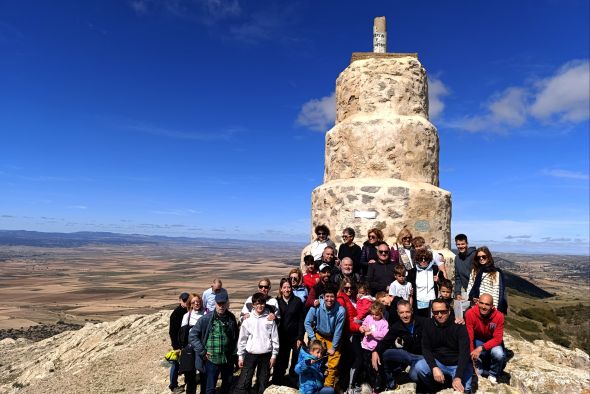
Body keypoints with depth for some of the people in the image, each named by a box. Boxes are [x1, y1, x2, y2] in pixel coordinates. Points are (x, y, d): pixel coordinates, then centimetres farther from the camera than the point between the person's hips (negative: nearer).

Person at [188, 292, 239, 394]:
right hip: (211, 360, -3)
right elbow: (192, 336, -9)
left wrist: (233, 351, 6)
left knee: (227, 384, 21)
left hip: (227, 360, 3)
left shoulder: (231, 318, -4)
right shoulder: (206, 319, -13)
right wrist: (202, 352, -12)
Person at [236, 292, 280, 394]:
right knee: (243, 382, -2)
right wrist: (240, 356, 2)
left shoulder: (270, 319, -3)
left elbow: (275, 338, 0)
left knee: (263, 382, 11)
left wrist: (274, 355, -1)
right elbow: (242, 339, 2)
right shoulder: (248, 320, -3)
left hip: (266, 355, 0)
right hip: (250, 355, 0)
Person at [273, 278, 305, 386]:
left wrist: (300, 337, -7)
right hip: (281, 337, 1)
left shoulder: (297, 301, -3)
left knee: (296, 360, 2)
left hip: (295, 337, -1)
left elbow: (301, 320, -3)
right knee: (280, 361, 6)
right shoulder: (277, 301, 1)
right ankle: (276, 384, 19)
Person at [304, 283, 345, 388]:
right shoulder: (316, 306, -27)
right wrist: (313, 338, -13)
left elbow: (338, 331, -17)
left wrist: (333, 347, -8)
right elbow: (307, 323, -12)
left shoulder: (341, 311, -29)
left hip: (333, 337, 0)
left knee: (333, 365, 1)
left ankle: (328, 386, 25)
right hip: (319, 335, 1)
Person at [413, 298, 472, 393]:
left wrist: (458, 377, -39)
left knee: (462, 390, -29)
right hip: (438, 362, 4)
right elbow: (425, 348, -9)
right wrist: (434, 367, -28)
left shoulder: (459, 326, -18)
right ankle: (432, 389, 6)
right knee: (419, 367, -23)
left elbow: (464, 352, -27)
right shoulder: (428, 324, -7)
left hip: (459, 365, -3)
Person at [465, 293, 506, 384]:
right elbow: (469, 337, -18)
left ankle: (493, 374, -1)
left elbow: (497, 339, -23)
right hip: (478, 341, 0)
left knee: (499, 354, -33)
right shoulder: (470, 314, -26)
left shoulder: (499, 316, -24)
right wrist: (472, 354, -25)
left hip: (493, 342, 1)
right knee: (478, 371, -14)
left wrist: (481, 348, -34)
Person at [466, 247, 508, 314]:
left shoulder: (496, 272, -3)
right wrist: (472, 298, -4)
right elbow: (470, 286, 11)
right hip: (476, 304, 4)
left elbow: (497, 291, -6)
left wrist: (493, 306, -12)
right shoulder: (474, 271, 11)